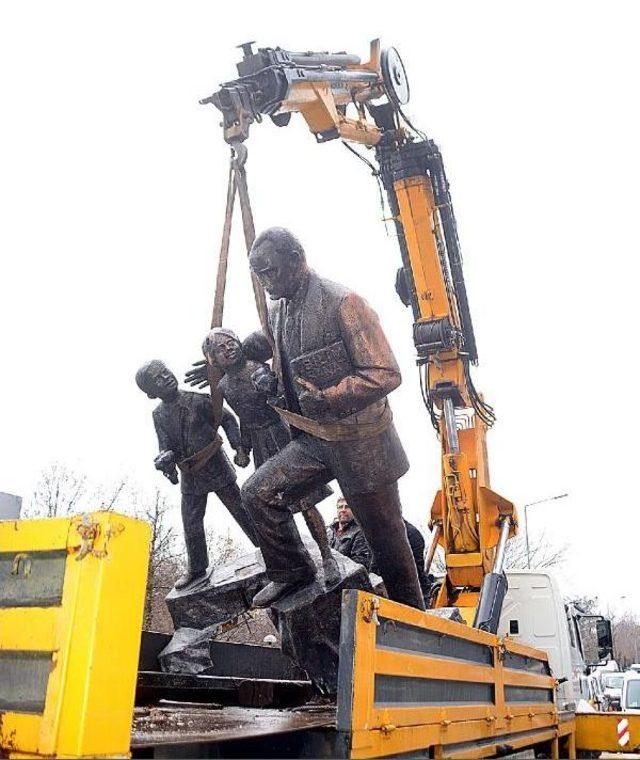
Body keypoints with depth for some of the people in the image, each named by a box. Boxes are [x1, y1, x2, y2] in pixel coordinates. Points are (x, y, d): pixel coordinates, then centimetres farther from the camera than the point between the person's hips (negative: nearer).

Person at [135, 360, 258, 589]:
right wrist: (165, 460, -23)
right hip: (190, 478, 4)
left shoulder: (198, 400, -11)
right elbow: (166, 447, 1)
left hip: (217, 469, -4)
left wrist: (239, 448, -13)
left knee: (242, 512, 7)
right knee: (191, 525, 9)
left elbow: (227, 419, -4)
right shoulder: (159, 415, 1)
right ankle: (196, 569, 27)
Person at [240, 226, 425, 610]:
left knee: (385, 535, 7)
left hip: (360, 442, -7)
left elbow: (386, 374, -21)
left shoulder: (343, 303, -18)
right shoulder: (278, 313, 8)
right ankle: (292, 571, 15)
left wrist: (325, 398, -28)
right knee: (258, 492, -5)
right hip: (313, 439, 7)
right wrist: (271, 380, -1)